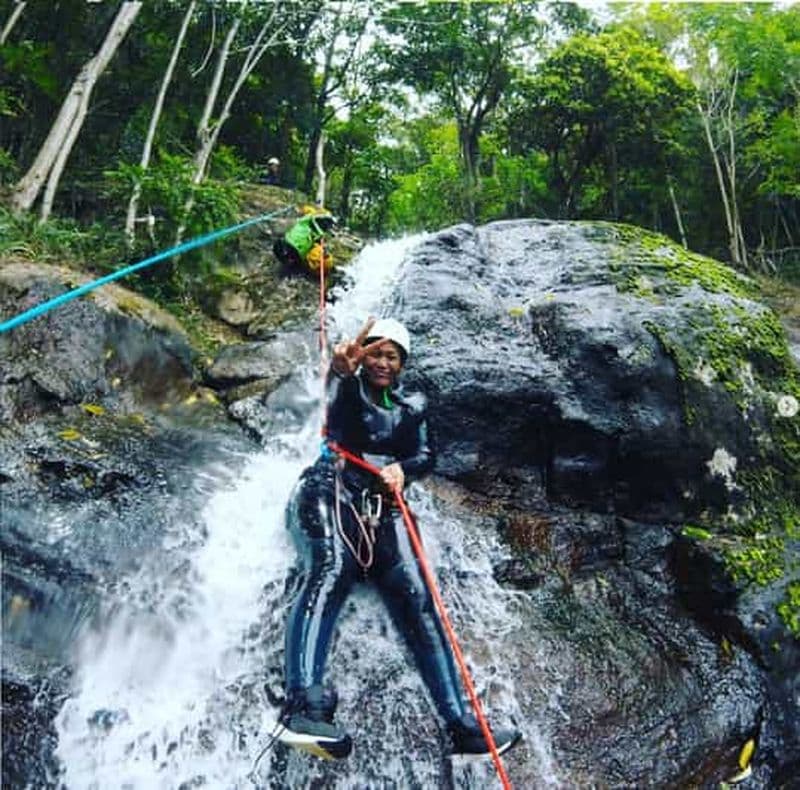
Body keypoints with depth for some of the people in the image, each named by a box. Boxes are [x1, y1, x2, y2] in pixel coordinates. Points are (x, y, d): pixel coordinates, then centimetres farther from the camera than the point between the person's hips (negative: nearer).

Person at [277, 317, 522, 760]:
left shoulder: (411, 406, 27)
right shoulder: (349, 388, 17)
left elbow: (425, 456, 11)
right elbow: (335, 390, -11)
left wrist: (402, 468, -14)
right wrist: (341, 369, -37)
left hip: (383, 507, 3)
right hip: (331, 491, -3)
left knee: (417, 599, -16)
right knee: (330, 568, -33)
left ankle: (460, 723, -19)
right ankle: (304, 704, -50)